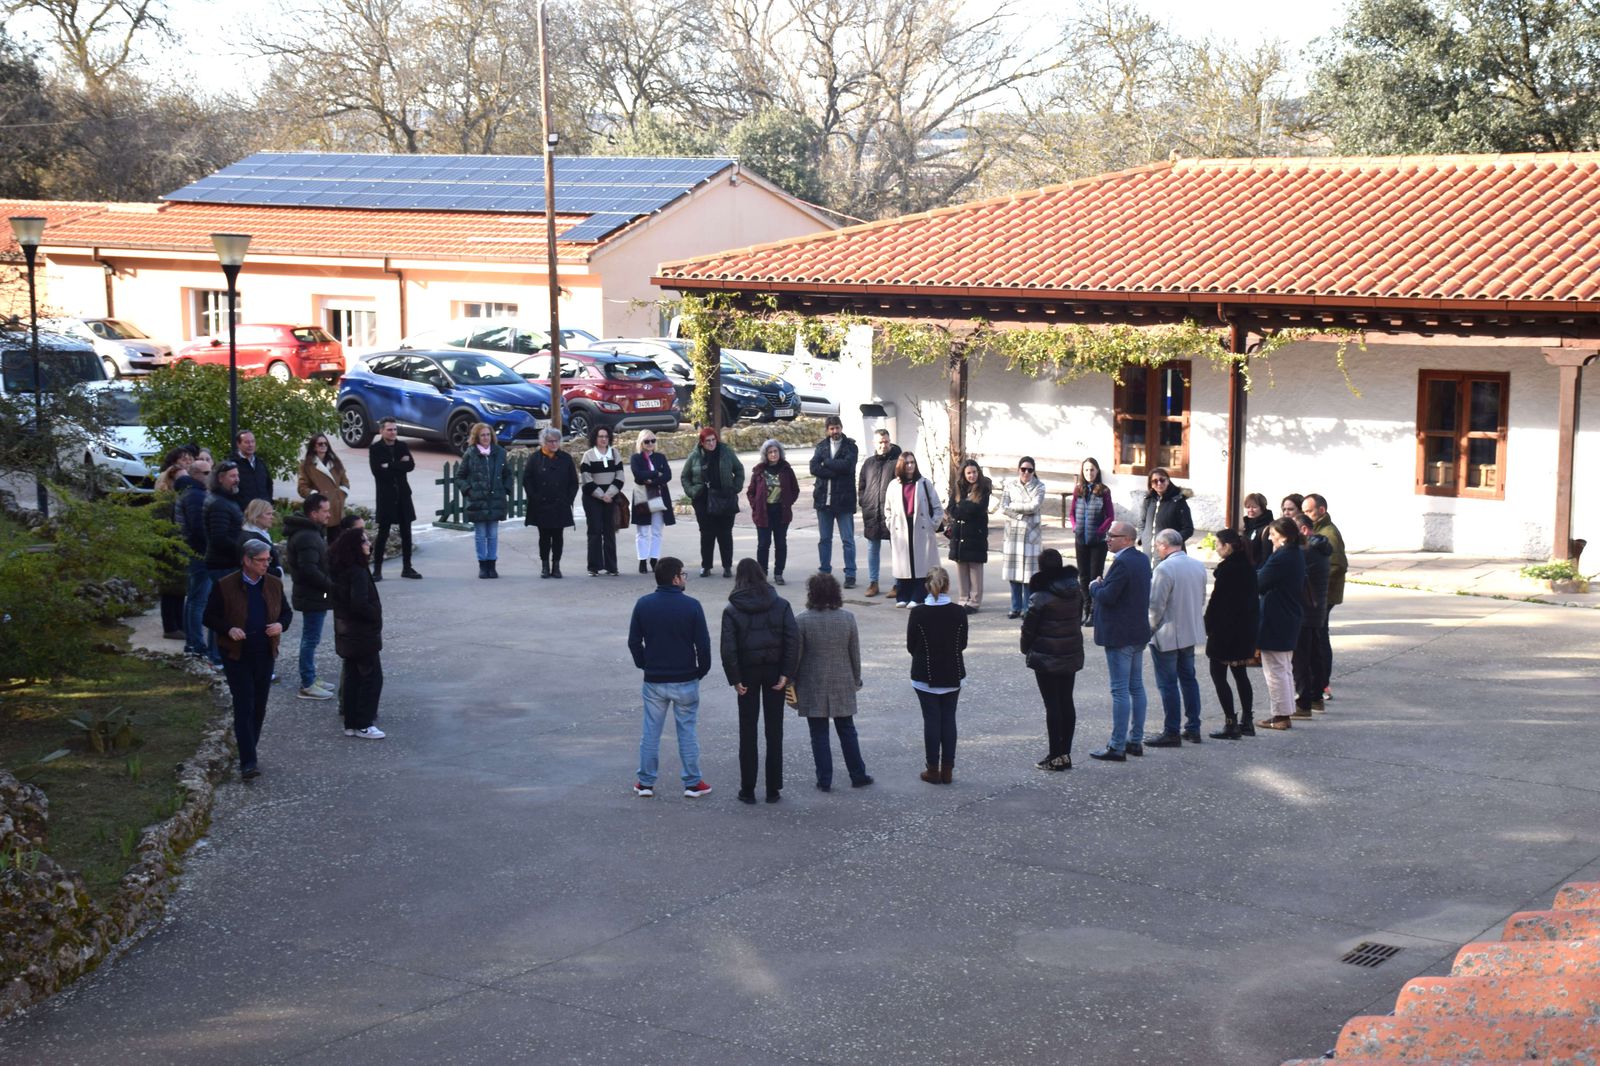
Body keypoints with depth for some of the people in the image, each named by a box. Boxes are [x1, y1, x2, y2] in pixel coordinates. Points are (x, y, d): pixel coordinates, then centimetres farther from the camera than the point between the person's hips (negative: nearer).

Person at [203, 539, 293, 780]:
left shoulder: (274, 584, 4)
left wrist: (281, 625, -8)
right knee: (244, 707, -9)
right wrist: (229, 629, -20)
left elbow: (286, 612, 15)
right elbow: (209, 617, -2)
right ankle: (248, 762, -12)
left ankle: (249, 752, 27)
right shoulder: (224, 586, -8)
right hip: (236, 656, -5)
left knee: (259, 707, 11)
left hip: (265, 655, 5)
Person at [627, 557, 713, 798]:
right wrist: (702, 670, 6)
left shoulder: (643, 605, -3)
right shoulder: (691, 605, -12)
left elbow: (633, 641, 1)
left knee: (650, 731, 10)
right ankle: (692, 783, 12)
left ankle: (645, 782, 15)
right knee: (687, 731, 7)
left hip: (654, 680, 2)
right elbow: (703, 643, -10)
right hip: (685, 680, -2)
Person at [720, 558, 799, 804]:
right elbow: (793, 640, -9)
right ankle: (773, 789, 11)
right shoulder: (781, 605, -2)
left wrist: (734, 679, -7)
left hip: (747, 672, -1)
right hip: (774, 671, 1)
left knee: (747, 731, 8)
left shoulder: (732, 610, -6)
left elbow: (728, 648, -12)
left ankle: (748, 790, 9)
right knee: (774, 731, 9)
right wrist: (786, 673, -8)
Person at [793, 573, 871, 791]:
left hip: (813, 687, -3)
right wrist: (856, 680, 15)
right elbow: (855, 654, 2)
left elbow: (795, 656, -9)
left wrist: (792, 684, 2)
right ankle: (858, 775, 20)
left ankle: (824, 780, 8)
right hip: (842, 685, 3)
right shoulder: (847, 618, -4)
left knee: (819, 734, 5)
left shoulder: (803, 620, -13)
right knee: (847, 731, 15)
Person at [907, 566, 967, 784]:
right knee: (948, 719, 10)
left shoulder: (918, 613, -14)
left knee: (931, 720, 6)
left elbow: (910, 645, -6)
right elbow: (963, 643, 1)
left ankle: (933, 770, 10)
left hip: (925, 675, -2)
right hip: (952, 675, 2)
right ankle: (947, 769, 14)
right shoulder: (958, 612, -9)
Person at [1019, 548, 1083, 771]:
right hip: (1072, 654, 6)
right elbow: (1079, 618, 10)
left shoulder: (1040, 596, -17)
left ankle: (1056, 755, 1)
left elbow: (1029, 627, -12)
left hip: (1046, 658, -6)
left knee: (1052, 704, -1)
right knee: (1067, 702, 12)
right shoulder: (1076, 591, 2)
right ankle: (1066, 752, 16)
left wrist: (1026, 649, 5)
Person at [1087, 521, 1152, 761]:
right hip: (1139, 633, 10)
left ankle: (1117, 747, -3)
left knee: (1120, 690, -6)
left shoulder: (1122, 563, -21)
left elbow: (1108, 597, -24)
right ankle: (1136, 740, 22)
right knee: (1136, 687, 15)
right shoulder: (1142, 559, 10)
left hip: (1119, 635, -10)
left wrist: (1095, 586, -5)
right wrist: (1104, 584, 9)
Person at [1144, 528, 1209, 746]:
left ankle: (1171, 732, 4)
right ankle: (1193, 728, 21)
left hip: (1167, 636, -7)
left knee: (1167, 684, 0)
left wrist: (1149, 629, -5)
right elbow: (1202, 599, 12)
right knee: (1188, 679, 17)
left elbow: (1156, 605, -19)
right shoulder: (1199, 565, 3)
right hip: (1191, 632, 7)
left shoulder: (1164, 568, -21)